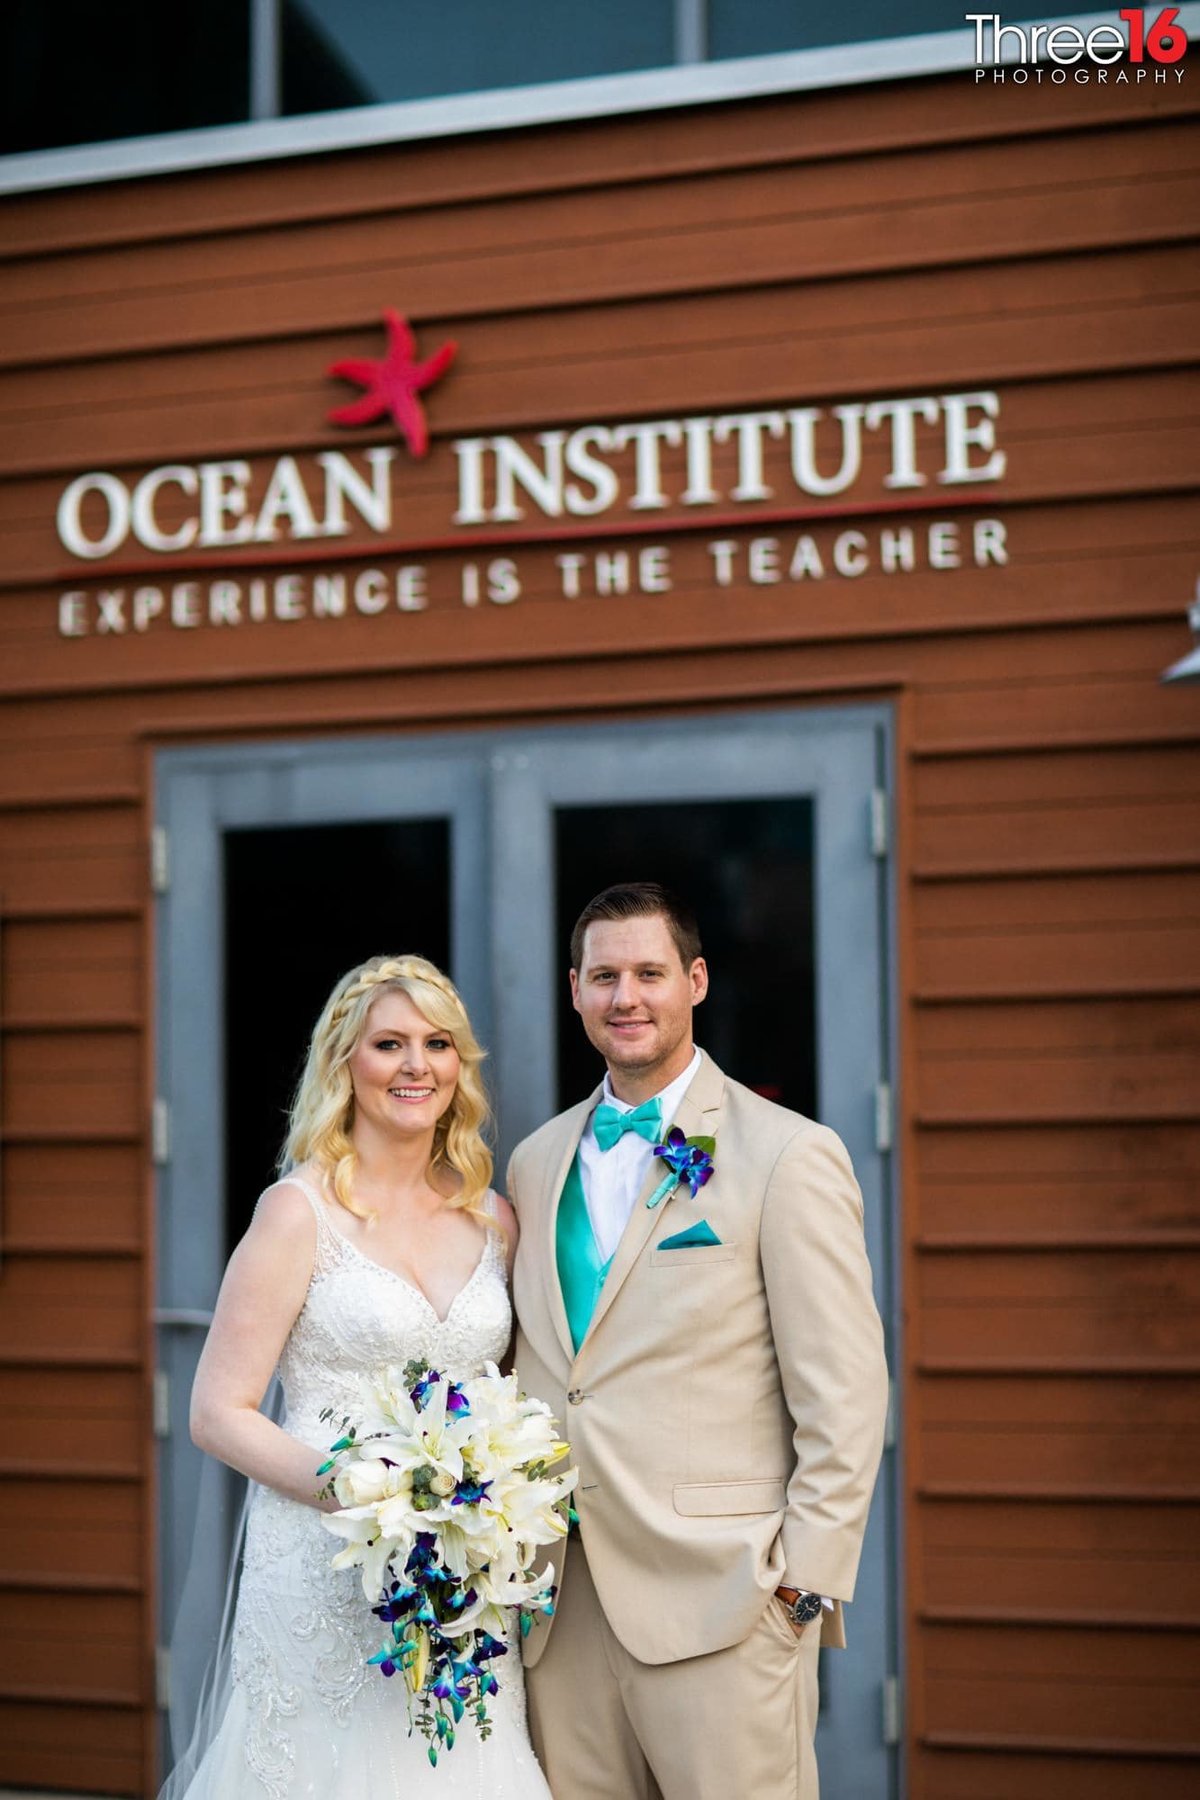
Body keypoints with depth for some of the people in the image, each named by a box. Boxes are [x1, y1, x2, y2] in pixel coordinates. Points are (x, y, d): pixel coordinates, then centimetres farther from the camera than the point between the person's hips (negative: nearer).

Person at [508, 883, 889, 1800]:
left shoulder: (790, 1156, -4)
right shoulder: (536, 1162, 14)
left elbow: (844, 1396, -7)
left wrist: (806, 1582, -11)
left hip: (720, 1595, -5)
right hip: (560, 1606, 5)